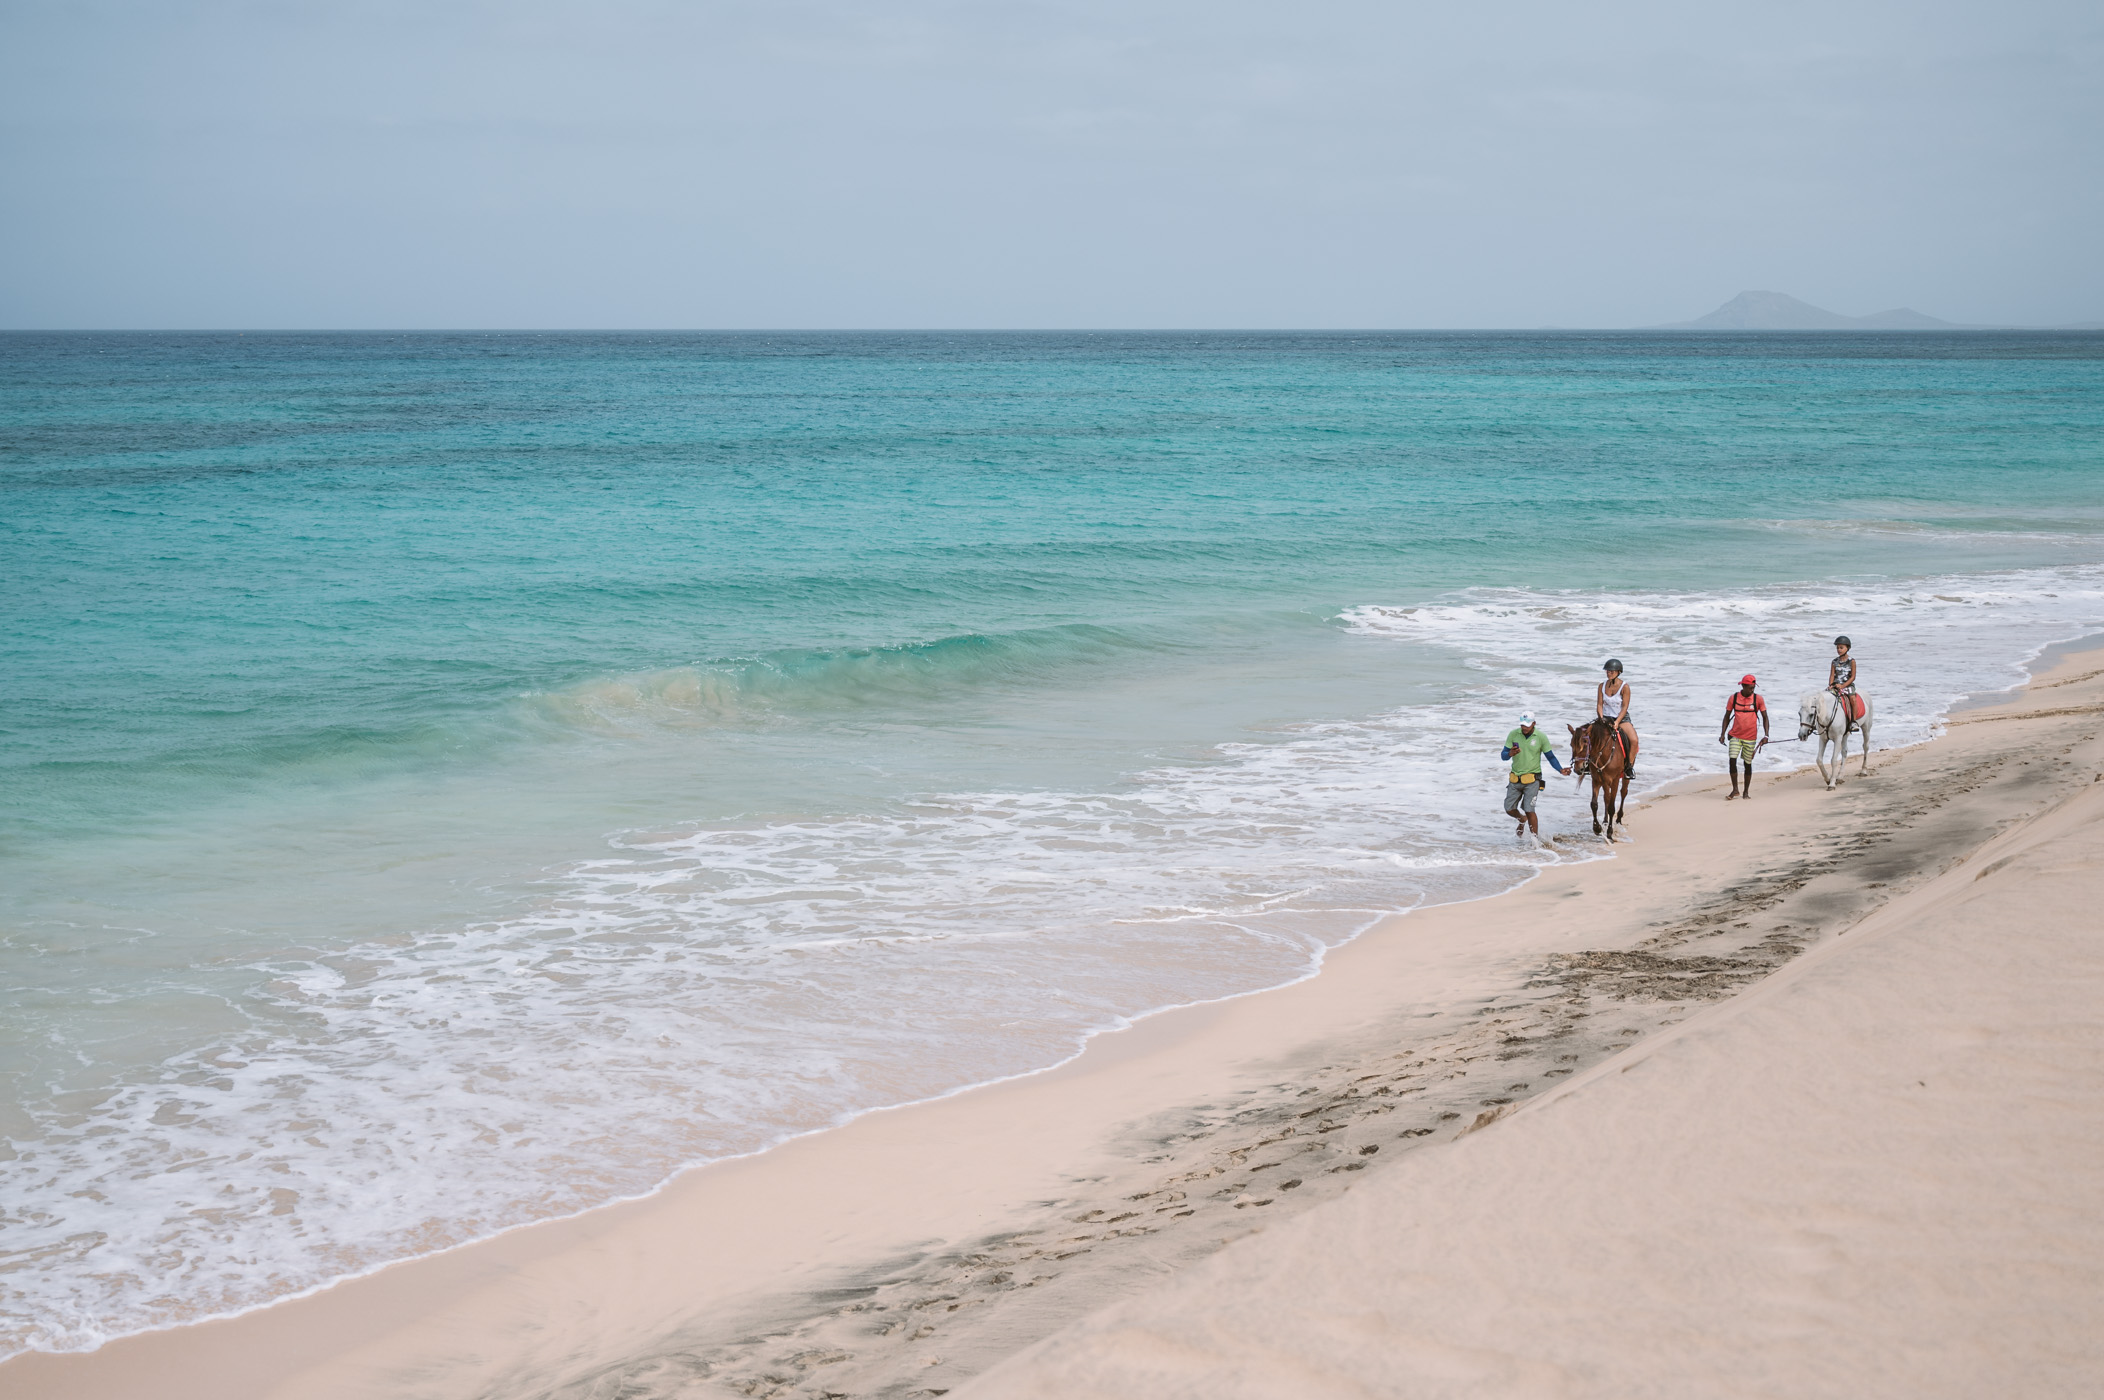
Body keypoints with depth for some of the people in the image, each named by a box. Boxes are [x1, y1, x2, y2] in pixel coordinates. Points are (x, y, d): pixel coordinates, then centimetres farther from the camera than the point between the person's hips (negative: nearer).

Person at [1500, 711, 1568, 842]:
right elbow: (1503, 755, 1)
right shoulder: (1513, 735, -1)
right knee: (1509, 809, 8)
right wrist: (1510, 754, -23)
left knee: (1529, 810, -14)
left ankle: (1536, 839, -4)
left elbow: (1550, 756, 1)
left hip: (1532, 780, -4)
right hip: (1515, 779, 4)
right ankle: (1522, 819, 42)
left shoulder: (1541, 737, -6)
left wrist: (1561, 770, -14)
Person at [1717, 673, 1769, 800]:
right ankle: (1735, 790, -4)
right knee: (1732, 760, -12)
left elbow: (1765, 717, 1)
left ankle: (1746, 792, 19)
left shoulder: (1758, 699, -6)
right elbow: (1727, 716, 6)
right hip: (1735, 735, 0)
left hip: (1750, 737, 0)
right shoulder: (1733, 698, -4)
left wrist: (1766, 735, -8)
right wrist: (1722, 733, 1)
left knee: (1748, 764, 6)